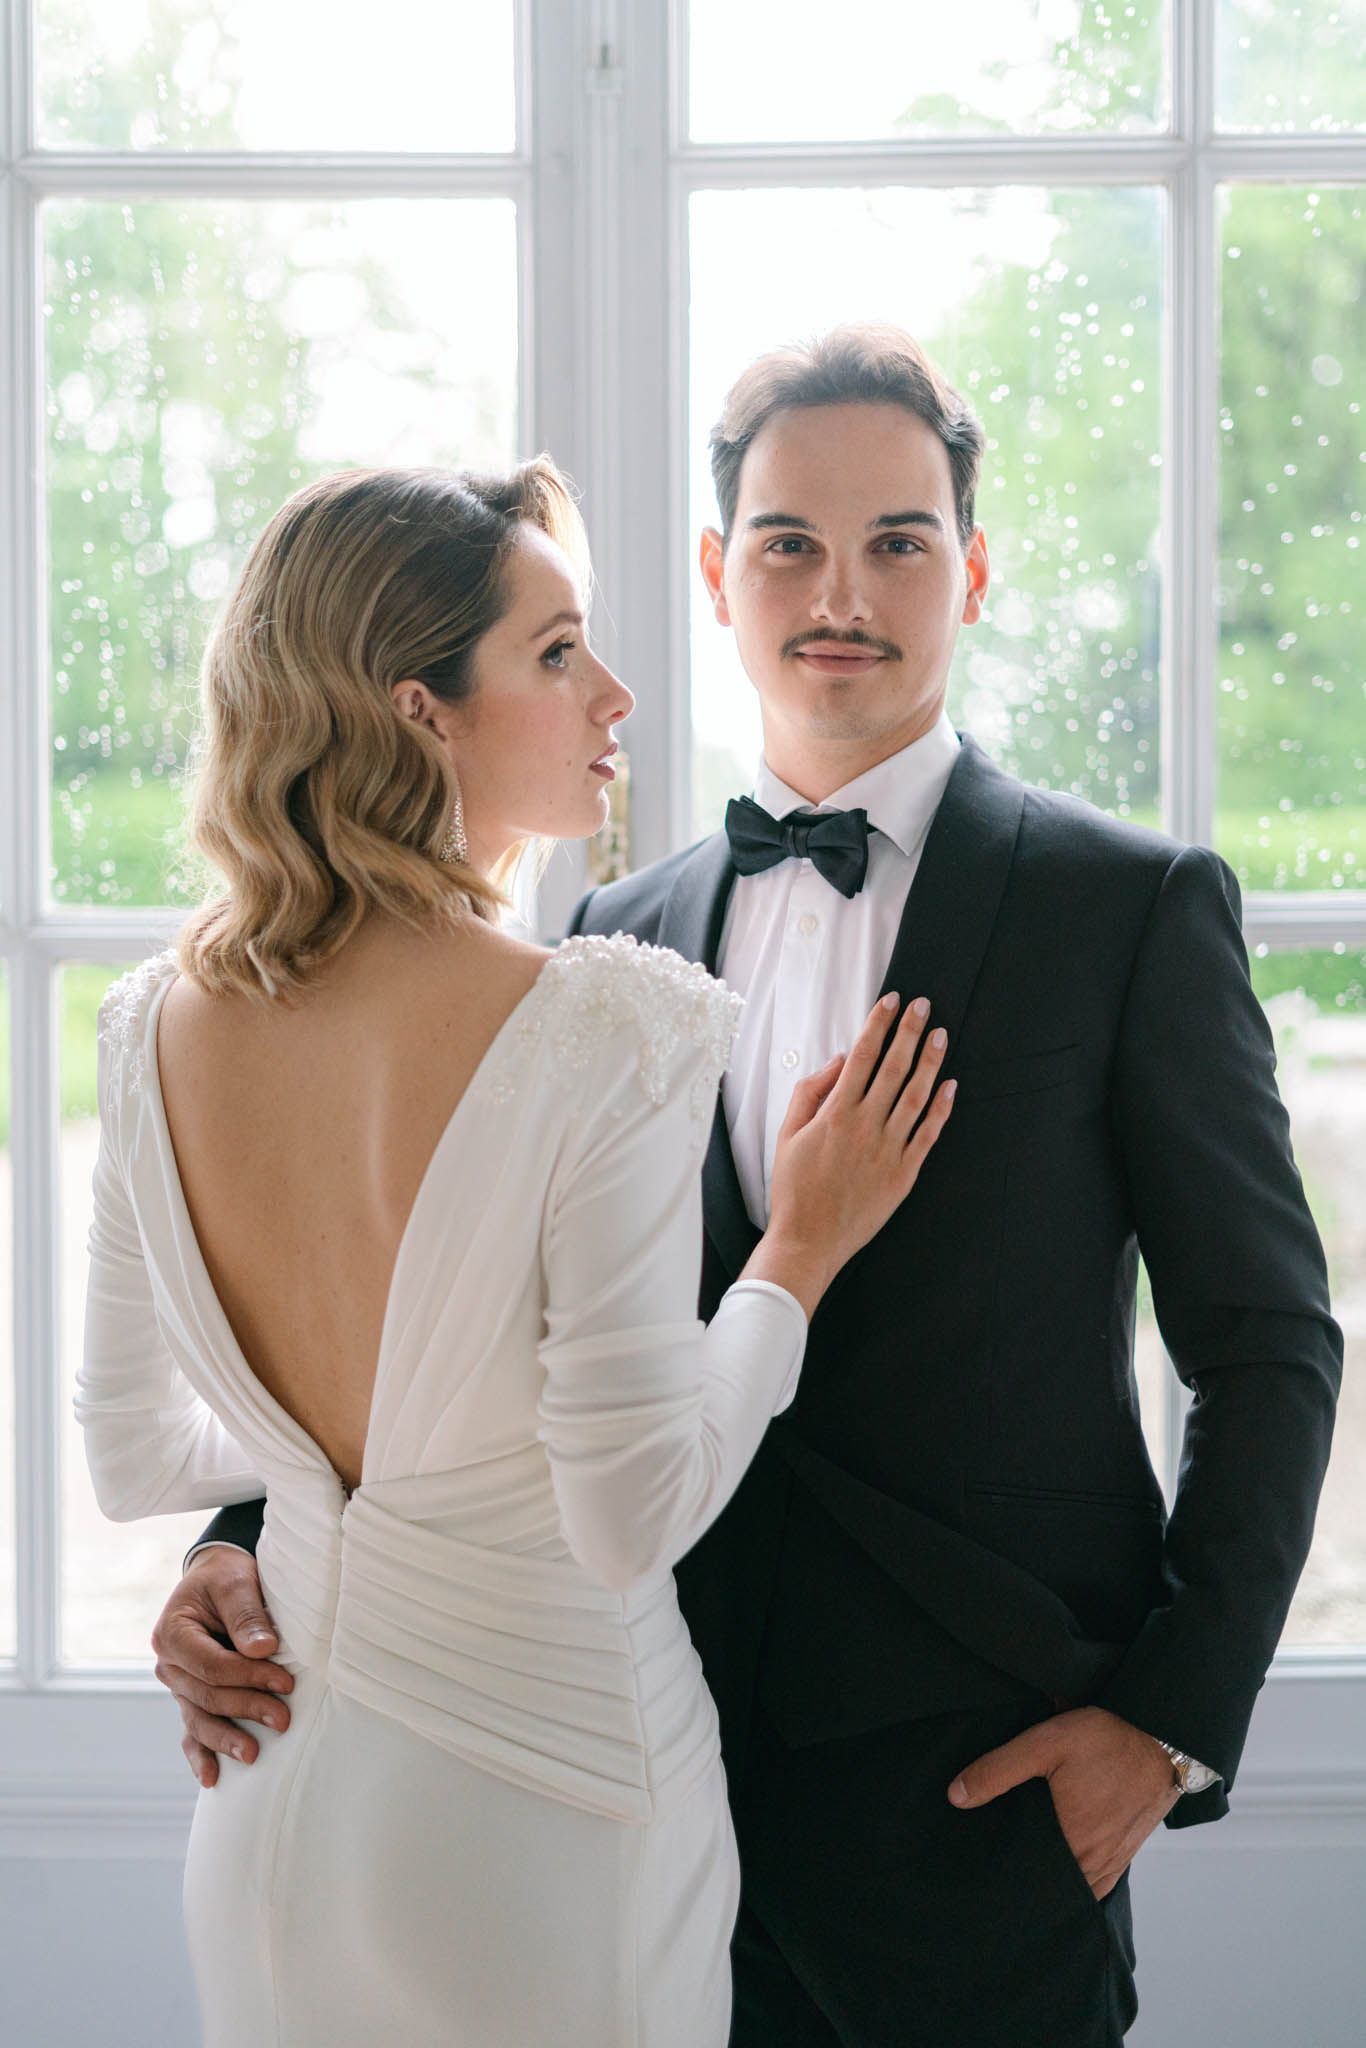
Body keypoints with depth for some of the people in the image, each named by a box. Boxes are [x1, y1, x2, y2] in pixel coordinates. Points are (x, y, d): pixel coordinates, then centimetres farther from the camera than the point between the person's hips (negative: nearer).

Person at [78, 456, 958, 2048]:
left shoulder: (154, 1030, -5)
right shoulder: (613, 1030, -23)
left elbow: (133, 1461, 5)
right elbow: (635, 1513, -20)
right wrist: (803, 1249, -8)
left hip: (272, 1813, 5)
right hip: (537, 1819, -5)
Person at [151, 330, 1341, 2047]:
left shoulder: (1136, 905, -4)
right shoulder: (626, 937, 8)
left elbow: (1267, 1341, -2)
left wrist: (1174, 1719, -9)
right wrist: (255, 1543, -7)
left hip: (985, 1777, -3)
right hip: (685, 1757, 4)